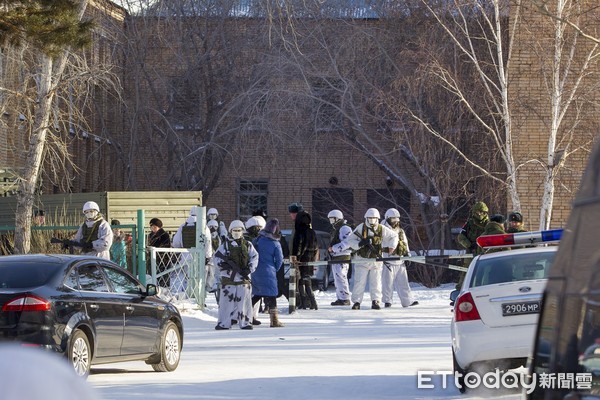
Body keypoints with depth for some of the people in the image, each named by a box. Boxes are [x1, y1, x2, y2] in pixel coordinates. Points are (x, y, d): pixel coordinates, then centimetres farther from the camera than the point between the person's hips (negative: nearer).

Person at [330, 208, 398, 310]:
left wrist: (391, 246, -2)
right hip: (362, 259, -2)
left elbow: (394, 236, 14)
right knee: (359, 281, -5)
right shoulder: (361, 228, -5)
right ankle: (356, 302, 0)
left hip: (376, 260, 2)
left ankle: (376, 301, 10)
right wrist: (359, 244, -22)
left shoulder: (382, 229, 1)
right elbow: (349, 240, -5)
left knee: (375, 282, 2)